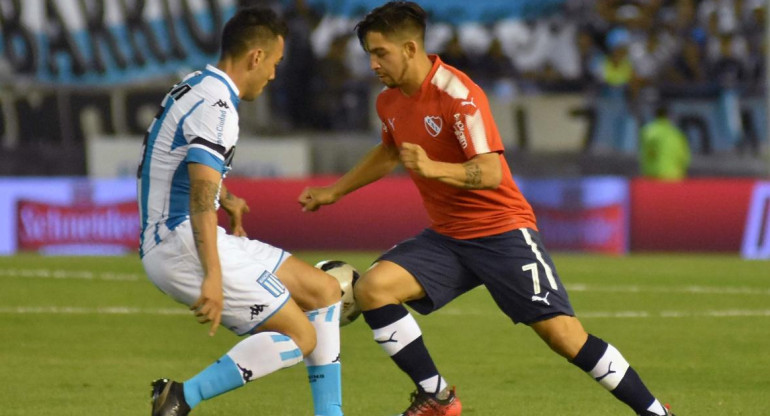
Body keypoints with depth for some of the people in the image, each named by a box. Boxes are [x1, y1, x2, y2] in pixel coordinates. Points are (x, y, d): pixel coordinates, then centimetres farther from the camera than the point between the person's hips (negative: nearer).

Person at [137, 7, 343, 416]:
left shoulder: (193, 87, 14)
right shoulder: (215, 106, -18)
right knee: (301, 338, -12)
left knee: (324, 290, 11)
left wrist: (224, 198, 46)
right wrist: (212, 276, -38)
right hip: (180, 244, -10)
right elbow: (200, 195, -31)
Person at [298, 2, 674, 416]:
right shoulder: (389, 102, 4)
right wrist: (333, 191, 31)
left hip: (501, 231, -7)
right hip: (446, 237, 7)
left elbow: (490, 174, -26)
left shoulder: (458, 94, -19)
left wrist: (432, 168, -41)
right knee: (372, 288, -15)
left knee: (565, 336, -12)